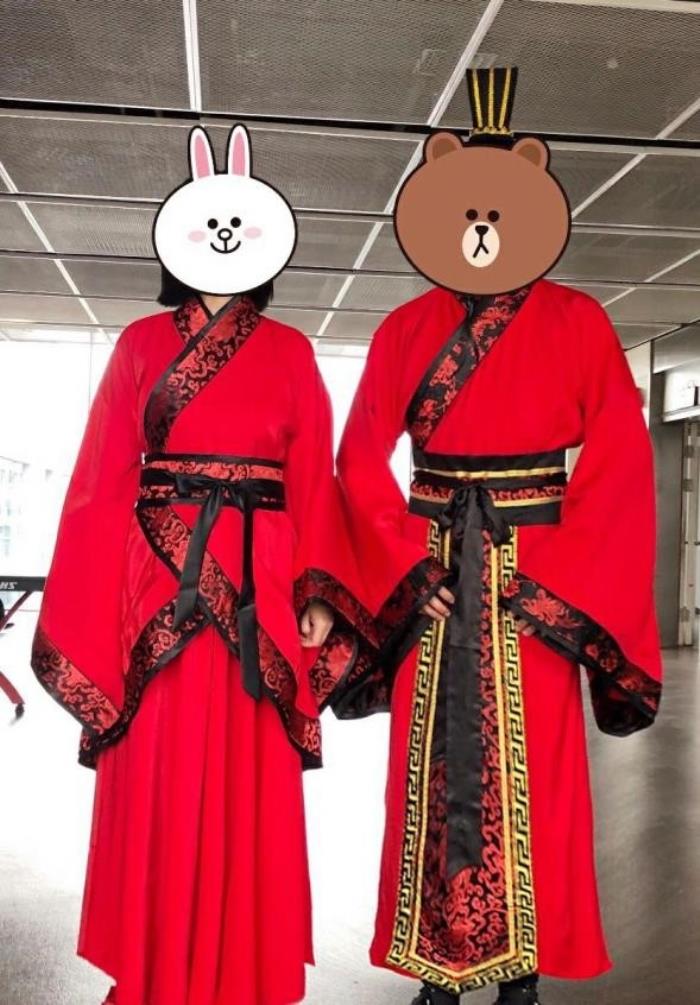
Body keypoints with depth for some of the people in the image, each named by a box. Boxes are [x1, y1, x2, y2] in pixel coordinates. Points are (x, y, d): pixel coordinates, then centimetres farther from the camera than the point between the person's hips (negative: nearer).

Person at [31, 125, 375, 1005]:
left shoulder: (290, 354, 9)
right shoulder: (141, 344, 8)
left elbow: (314, 482, 5)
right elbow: (102, 480, 3)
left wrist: (315, 593, -6)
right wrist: (88, 610, -3)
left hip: (258, 582, 0)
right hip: (157, 578, 0)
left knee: (250, 782, 5)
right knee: (157, 777, 4)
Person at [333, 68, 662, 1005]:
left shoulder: (577, 323, 1)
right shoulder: (407, 329, 6)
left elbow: (621, 462, -5)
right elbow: (362, 461, 4)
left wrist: (553, 576, -11)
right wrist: (407, 565, -6)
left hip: (538, 575, -1)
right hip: (432, 571, 2)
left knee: (532, 773, 3)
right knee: (434, 769, 5)